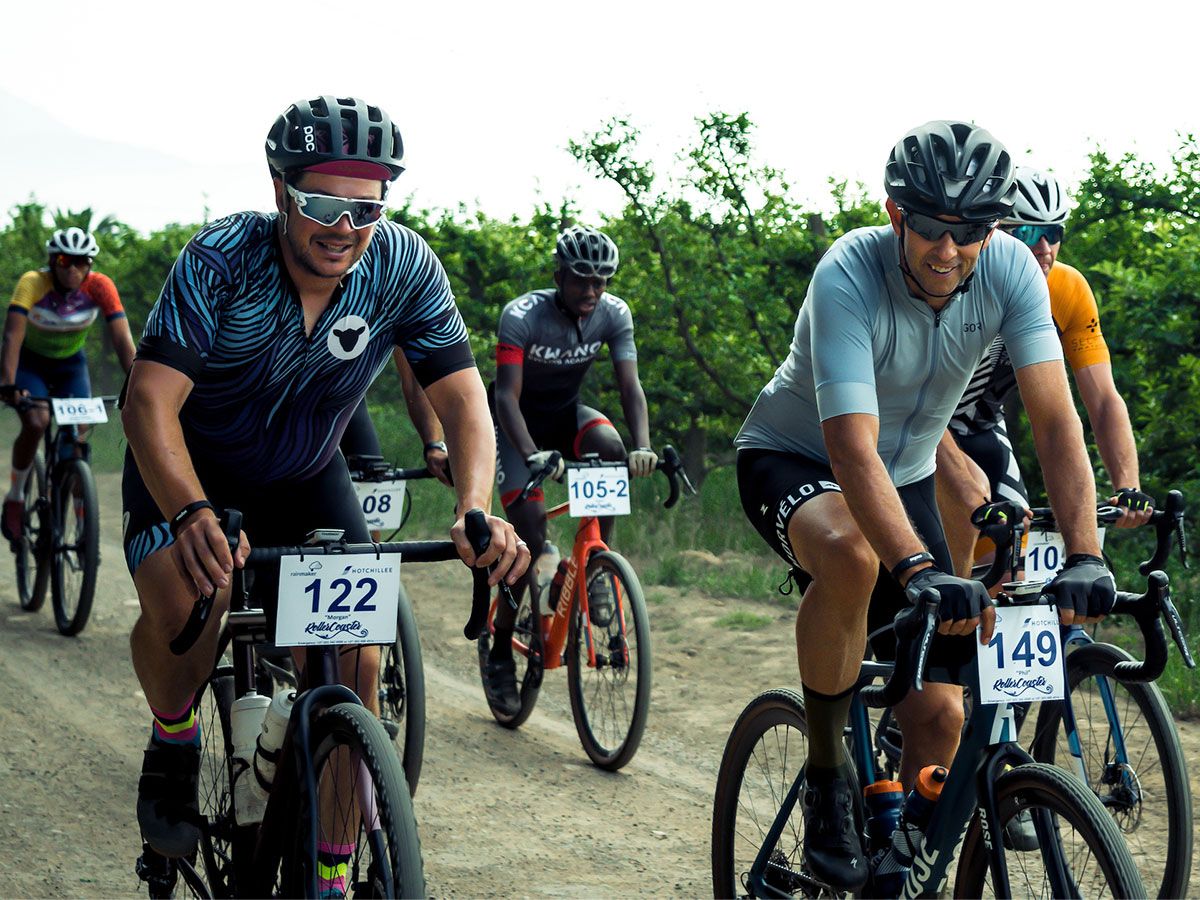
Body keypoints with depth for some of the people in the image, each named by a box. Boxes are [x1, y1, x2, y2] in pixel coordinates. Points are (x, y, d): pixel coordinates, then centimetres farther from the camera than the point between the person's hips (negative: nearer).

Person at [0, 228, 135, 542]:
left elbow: (122, 339, -30)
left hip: (71, 363, 2)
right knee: (36, 423, -27)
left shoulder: (100, 287, -24)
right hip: (31, 361, -2)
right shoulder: (32, 283, -29)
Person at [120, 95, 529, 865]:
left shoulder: (405, 267, -22)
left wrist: (478, 512, -43)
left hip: (306, 473, 3)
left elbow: (462, 395, -23)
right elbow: (149, 402, -37)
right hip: (190, 463, -3)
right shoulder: (221, 260, -30)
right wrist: (194, 515, -56)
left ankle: (335, 867, 5)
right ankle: (175, 748, 2)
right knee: (183, 607, -32)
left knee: (356, 661, -13)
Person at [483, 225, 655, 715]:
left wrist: (643, 446, -40)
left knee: (612, 450, -32)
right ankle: (500, 651, -3)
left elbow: (630, 386, -22)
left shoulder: (614, 314, -16)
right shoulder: (522, 316, -28)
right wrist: (533, 456, -50)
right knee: (531, 531, -19)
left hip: (565, 413, 3)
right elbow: (507, 396, -33)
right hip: (520, 422, -3)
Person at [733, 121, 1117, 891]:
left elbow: (1056, 420, -26)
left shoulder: (1010, 270, -21)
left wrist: (1085, 556, -41)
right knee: (851, 553, -41)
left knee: (941, 717, -7)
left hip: (906, 475, 4)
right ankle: (827, 782, -20)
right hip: (795, 461, -4)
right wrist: (920, 568, -57)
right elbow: (851, 448, -43)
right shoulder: (849, 275, -33)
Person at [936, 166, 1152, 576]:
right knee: (969, 499, -30)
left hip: (981, 427, 4)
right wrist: (958, 468, -53)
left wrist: (1127, 488, -33)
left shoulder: (1069, 290, -18)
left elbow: (1104, 400, -19)